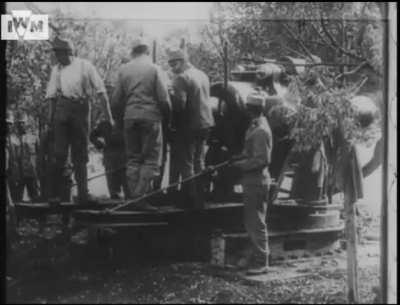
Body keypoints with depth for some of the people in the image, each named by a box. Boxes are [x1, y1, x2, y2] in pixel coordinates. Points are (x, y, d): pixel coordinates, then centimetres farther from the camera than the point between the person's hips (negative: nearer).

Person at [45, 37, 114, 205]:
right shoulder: (57, 69, 12)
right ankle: (55, 194, -3)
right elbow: (52, 95, 16)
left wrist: (108, 116, -4)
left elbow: (100, 91, 1)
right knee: (60, 153, -6)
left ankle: (83, 194, 9)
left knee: (80, 155, 4)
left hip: (81, 109, -1)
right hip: (62, 108, 1)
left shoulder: (85, 66, 2)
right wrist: (50, 116, 5)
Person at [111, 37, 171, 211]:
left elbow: (115, 100, 5)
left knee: (133, 159, 11)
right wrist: (167, 115, 9)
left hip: (130, 118, 4)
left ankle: (134, 198, 8)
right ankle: (141, 198, -9)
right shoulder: (154, 69, -3)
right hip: (151, 117, -4)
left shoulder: (123, 70, 6)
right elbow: (164, 98, -6)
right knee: (151, 159, 0)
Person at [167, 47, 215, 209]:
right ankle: (200, 199, 21)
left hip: (189, 127, -8)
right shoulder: (203, 75, 12)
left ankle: (191, 200, 2)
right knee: (199, 163, 16)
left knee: (186, 165, 1)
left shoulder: (181, 78, -15)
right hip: (205, 123, 8)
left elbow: (179, 104, -22)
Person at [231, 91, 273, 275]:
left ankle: (261, 263, 1)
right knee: (251, 222, 16)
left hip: (257, 182, -10)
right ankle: (258, 258, 25)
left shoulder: (260, 131, -19)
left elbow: (262, 160, -22)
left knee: (256, 223, -5)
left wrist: (240, 165, -16)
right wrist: (239, 158, 6)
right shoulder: (255, 126, 13)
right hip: (252, 181, 10)